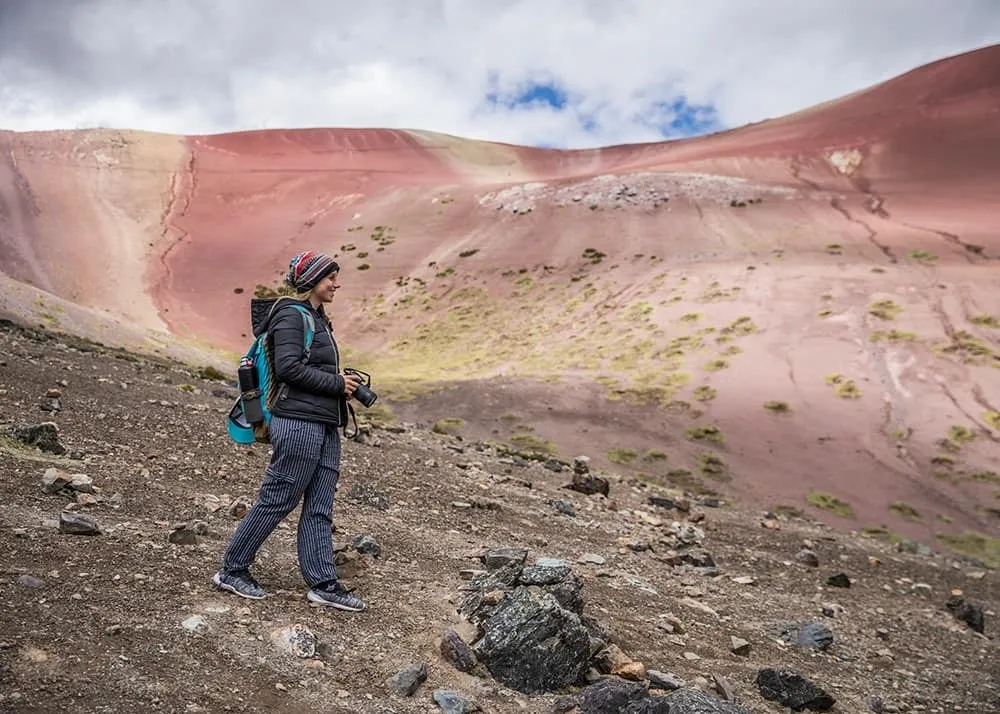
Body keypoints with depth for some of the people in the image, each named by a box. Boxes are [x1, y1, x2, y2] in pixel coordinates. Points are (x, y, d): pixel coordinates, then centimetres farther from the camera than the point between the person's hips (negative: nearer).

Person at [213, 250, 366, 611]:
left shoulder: (316, 317, 19)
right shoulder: (292, 315, -10)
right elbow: (288, 367, -21)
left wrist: (344, 383, 8)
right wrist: (337, 383, -15)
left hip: (325, 427, 9)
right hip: (298, 423, -9)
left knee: (319, 509, 9)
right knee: (275, 502, 0)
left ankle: (323, 584, 14)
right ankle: (232, 570, 16)